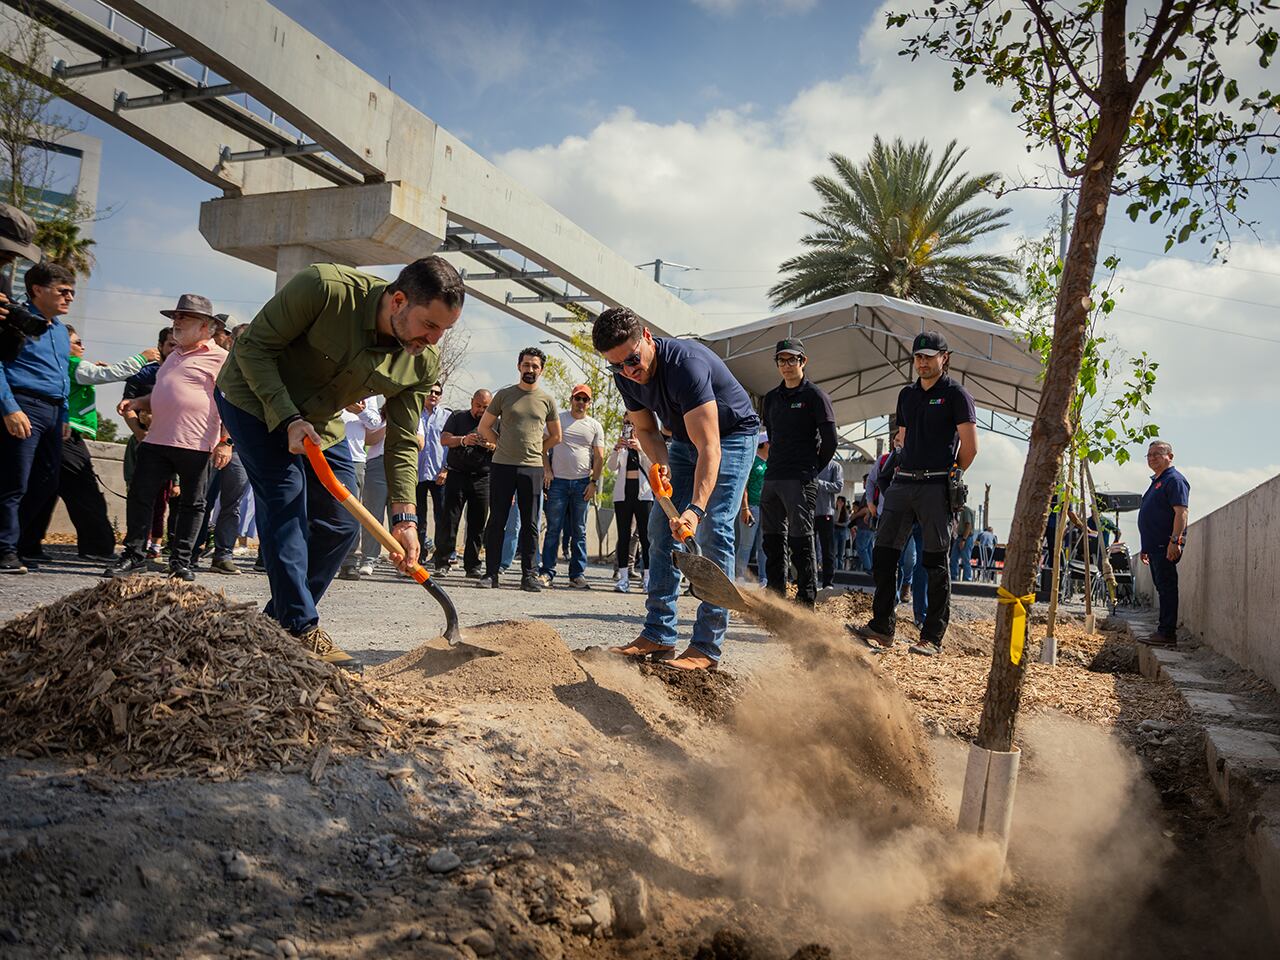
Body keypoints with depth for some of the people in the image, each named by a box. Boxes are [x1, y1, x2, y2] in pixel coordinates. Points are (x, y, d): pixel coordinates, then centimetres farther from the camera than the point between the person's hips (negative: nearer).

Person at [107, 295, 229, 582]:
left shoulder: (219, 358, -3)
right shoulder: (173, 357, 22)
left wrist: (225, 442, -17)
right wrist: (137, 404, 13)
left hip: (196, 445, -7)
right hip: (157, 440, 7)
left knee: (192, 503, 3)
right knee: (140, 496, 3)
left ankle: (181, 561, 12)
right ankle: (134, 554, 12)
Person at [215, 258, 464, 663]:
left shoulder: (424, 363, -18)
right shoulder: (324, 287, -33)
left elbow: (402, 441, -13)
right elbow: (251, 346, -23)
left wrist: (403, 517, -23)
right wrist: (288, 419, -31)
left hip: (320, 423, 6)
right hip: (256, 399, -5)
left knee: (341, 525, 2)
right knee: (286, 505, -16)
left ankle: (278, 623, 16)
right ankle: (301, 631, -6)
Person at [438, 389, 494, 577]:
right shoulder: (458, 417, 10)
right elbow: (444, 439, 0)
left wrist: (493, 446, -14)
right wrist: (463, 440, -18)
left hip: (482, 479, 2)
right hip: (457, 475, -1)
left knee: (478, 524, 2)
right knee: (449, 520, -4)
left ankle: (472, 566, 9)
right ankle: (441, 562, 2)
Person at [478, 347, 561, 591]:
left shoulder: (547, 400, 8)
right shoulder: (504, 395, 7)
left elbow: (555, 436, 17)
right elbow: (484, 427, 12)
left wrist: (536, 451, 9)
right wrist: (503, 445, 6)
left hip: (532, 468, 0)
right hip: (502, 466, 0)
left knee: (529, 524, 3)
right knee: (496, 521, 2)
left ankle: (528, 574, 8)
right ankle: (491, 573, 8)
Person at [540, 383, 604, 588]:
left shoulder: (595, 426, 10)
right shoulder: (557, 419, 7)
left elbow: (599, 457, 8)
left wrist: (594, 482, 0)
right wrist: (547, 470, -4)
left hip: (582, 483, 2)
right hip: (558, 481, -1)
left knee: (579, 531, 4)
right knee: (553, 529, -2)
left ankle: (577, 575, 8)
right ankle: (547, 572, 1)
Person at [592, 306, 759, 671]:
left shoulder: (686, 364, -36)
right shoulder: (626, 377, -12)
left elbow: (709, 448, -41)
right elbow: (646, 430, 3)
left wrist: (696, 510, -51)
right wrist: (661, 464, -19)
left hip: (732, 436, -8)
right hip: (685, 439, 8)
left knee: (713, 531, -17)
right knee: (661, 526, 1)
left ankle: (706, 647, -14)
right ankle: (658, 635, 6)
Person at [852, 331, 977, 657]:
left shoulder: (956, 394, -1)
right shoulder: (907, 394, 17)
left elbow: (970, 447, -4)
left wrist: (948, 475, 6)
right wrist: (907, 471, 17)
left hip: (936, 486, -6)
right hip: (902, 483, 6)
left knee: (935, 561, -1)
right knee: (883, 553, 2)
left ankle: (932, 637, 3)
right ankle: (881, 627, 10)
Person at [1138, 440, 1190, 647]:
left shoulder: (1174, 480, -8)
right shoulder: (1156, 481, 22)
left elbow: (1181, 512, -19)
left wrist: (1175, 541, -26)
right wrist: (1145, 547, 25)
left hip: (1166, 546, -10)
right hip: (1155, 546, 10)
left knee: (1167, 588, -9)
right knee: (1162, 588, 12)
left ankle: (1167, 634, -7)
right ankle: (1164, 631, 17)